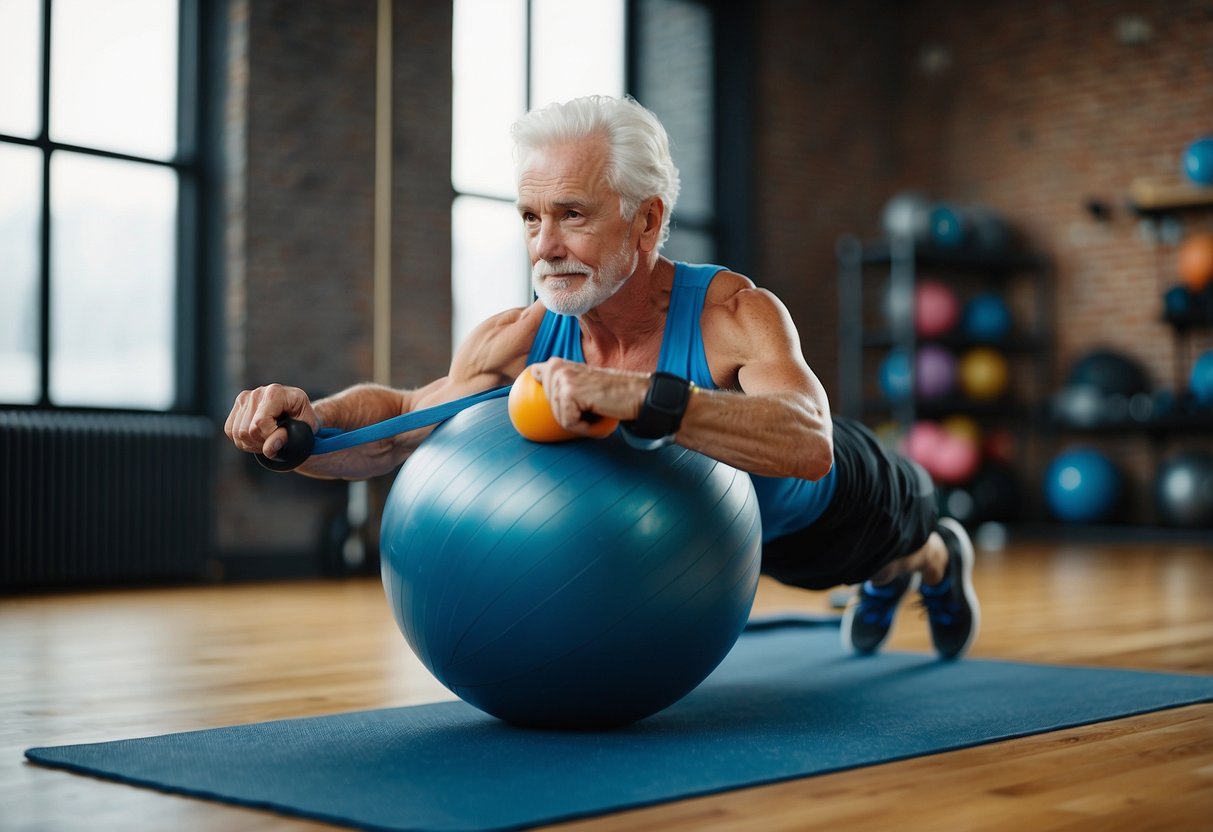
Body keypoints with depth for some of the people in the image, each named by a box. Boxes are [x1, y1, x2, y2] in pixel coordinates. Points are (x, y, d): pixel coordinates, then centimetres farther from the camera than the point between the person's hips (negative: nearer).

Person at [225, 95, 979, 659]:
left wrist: (638, 396, -75)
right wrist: (307, 422, -47)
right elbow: (401, 420, -25)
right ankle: (882, 582, 73)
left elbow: (809, 446, -63)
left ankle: (941, 560, 70)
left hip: (823, 504, -4)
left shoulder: (733, 314, -47)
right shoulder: (519, 341, -34)